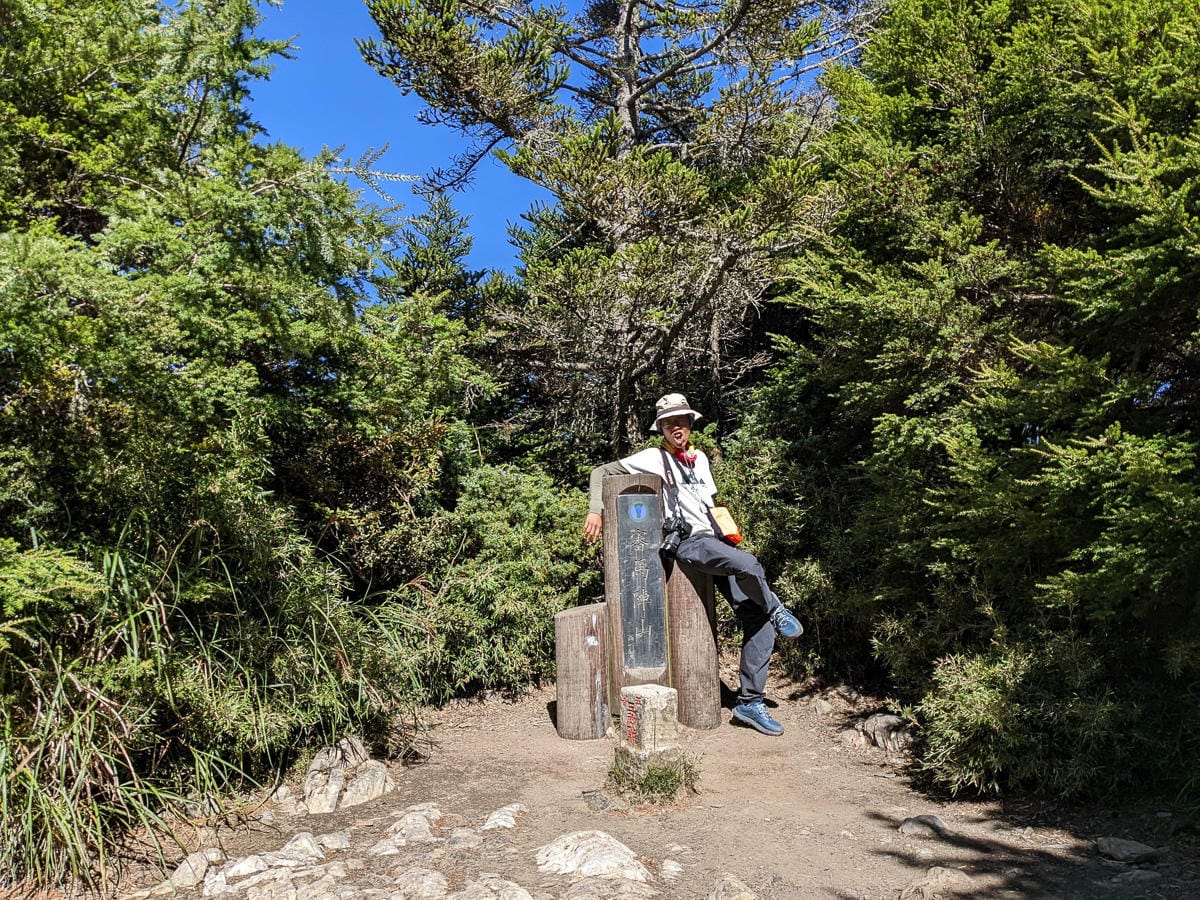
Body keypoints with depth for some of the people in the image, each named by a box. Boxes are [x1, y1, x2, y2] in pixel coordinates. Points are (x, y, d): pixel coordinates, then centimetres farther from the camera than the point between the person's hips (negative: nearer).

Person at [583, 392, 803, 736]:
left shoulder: (700, 459, 21)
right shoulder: (653, 459, 2)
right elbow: (601, 472, 4)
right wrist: (596, 511, -9)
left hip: (716, 542, 7)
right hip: (687, 543, -6)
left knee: (758, 620, -5)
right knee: (748, 564, -34)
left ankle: (750, 701, 2)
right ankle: (776, 611, -2)